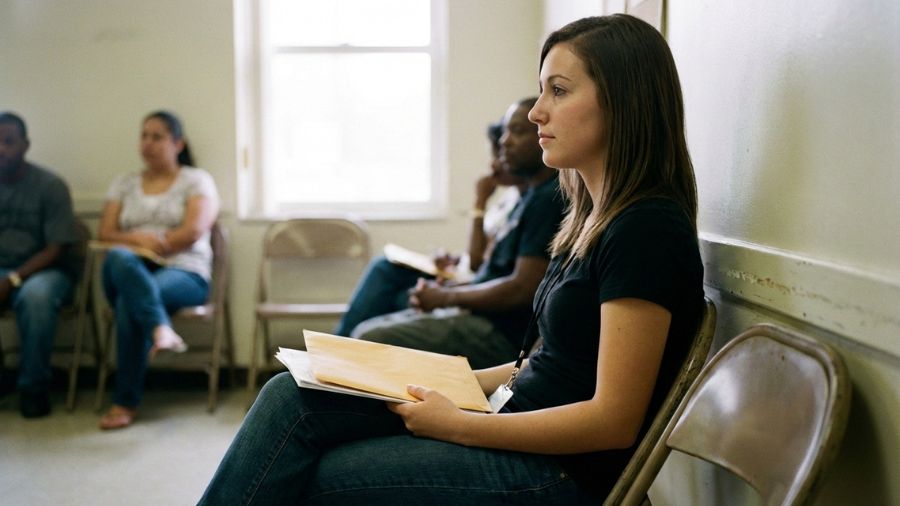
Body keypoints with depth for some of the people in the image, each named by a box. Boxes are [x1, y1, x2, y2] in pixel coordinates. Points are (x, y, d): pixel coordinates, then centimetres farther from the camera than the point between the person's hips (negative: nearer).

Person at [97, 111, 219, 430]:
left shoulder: (196, 180, 9)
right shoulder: (124, 183, 22)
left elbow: (193, 231, -7)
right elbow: (105, 233, 9)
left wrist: (149, 247, -9)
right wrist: (137, 240, -12)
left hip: (184, 272, -3)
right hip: (132, 271, 3)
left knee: (130, 302, -36)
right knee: (118, 258, -36)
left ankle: (126, 402, -31)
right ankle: (162, 330, -54)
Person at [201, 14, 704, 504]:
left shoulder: (645, 229, -18)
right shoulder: (596, 216, 11)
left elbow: (613, 420, -20)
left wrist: (457, 426, -16)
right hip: (524, 420, 8)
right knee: (291, 397, -4)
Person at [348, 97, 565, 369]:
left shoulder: (550, 198, -14)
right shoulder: (532, 196, 19)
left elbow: (523, 288, -21)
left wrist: (447, 297, -9)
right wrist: (443, 289, 5)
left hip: (501, 334, -11)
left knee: (373, 340, -19)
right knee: (365, 331, 10)